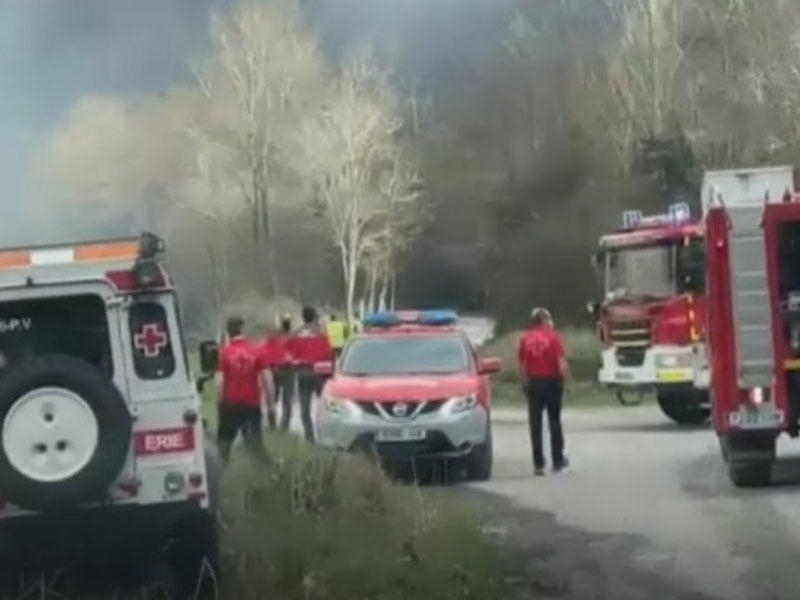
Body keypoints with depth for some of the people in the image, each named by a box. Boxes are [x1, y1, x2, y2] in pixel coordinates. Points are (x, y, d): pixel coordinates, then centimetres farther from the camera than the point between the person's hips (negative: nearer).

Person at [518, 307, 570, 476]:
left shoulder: (526, 339, 1)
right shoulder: (553, 337, -8)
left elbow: (522, 366, 1)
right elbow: (562, 363, -13)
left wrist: (525, 384, 11)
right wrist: (565, 374, 4)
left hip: (534, 383, 2)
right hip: (552, 381, -2)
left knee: (535, 424, 4)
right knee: (554, 421, 11)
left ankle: (538, 464, 2)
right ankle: (558, 460, 16)